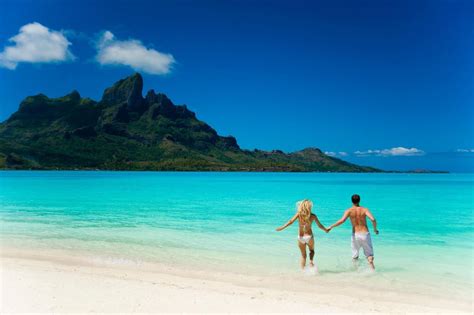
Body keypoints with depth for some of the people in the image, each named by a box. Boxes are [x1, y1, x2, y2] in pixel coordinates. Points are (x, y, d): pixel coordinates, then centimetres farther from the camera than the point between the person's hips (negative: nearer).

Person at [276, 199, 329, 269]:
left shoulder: (299, 214, -9)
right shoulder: (313, 216, -7)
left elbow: (291, 221, -18)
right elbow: (319, 225, 2)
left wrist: (282, 227, -15)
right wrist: (326, 230, 20)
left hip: (300, 237, 1)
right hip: (309, 236, -1)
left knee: (303, 255, 19)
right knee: (312, 250, 28)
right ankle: (311, 261, 1)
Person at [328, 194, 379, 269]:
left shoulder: (349, 211, -4)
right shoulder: (364, 209, -1)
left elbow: (342, 220, -19)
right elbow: (373, 219, -14)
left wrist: (331, 227, -12)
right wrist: (375, 229, 3)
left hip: (355, 235, 0)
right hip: (365, 234, 0)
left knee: (355, 255, 18)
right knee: (369, 253, 10)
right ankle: (372, 268, -13)